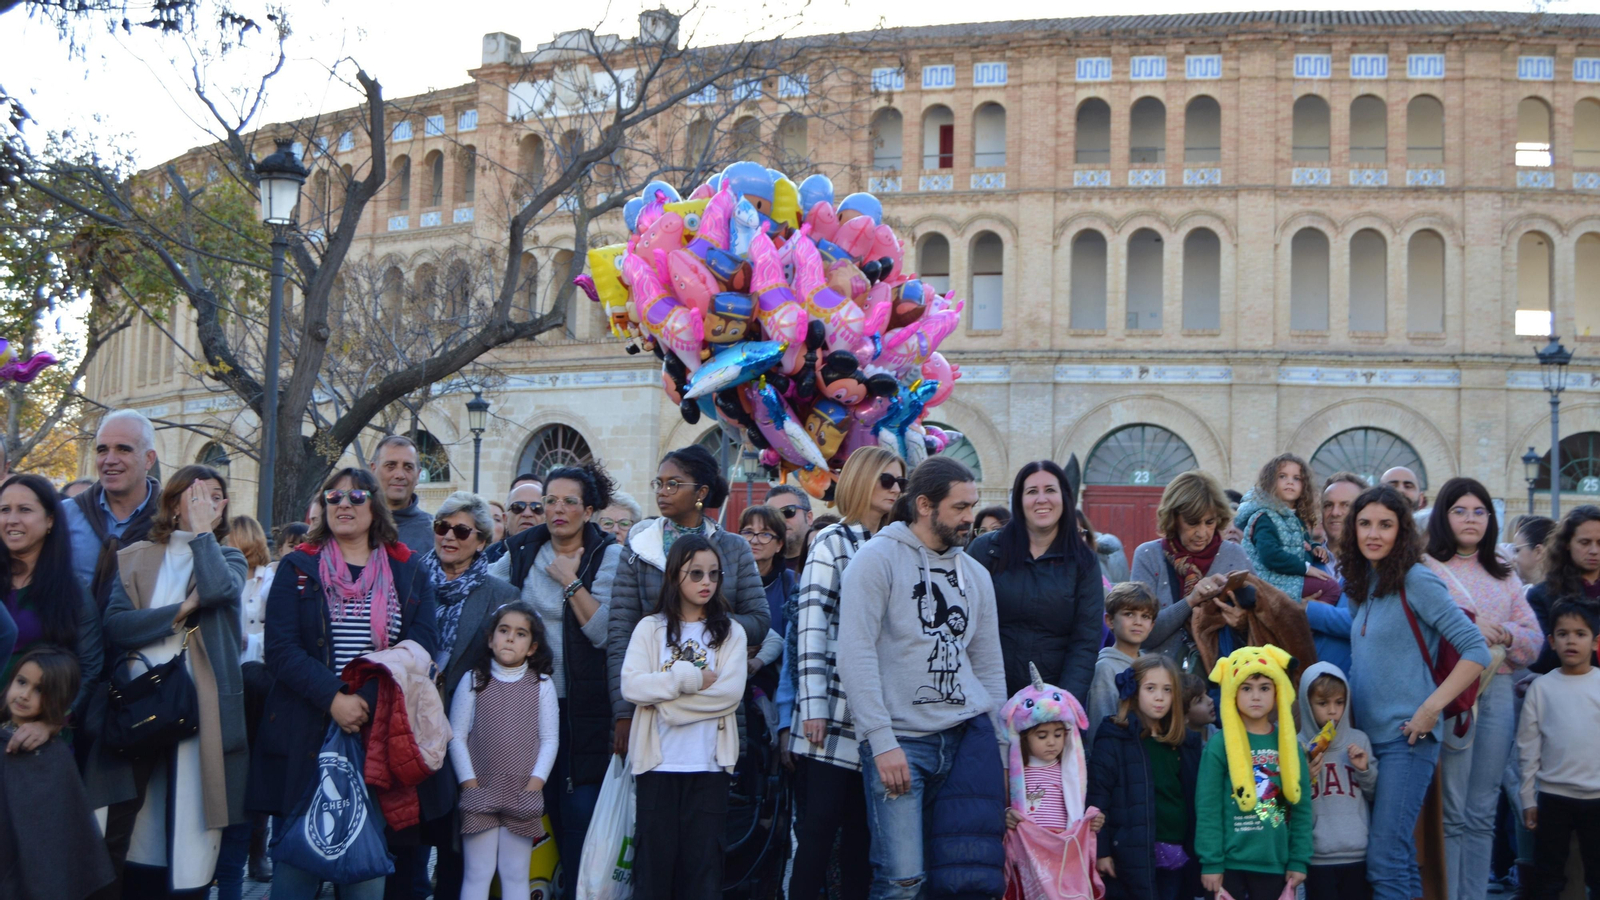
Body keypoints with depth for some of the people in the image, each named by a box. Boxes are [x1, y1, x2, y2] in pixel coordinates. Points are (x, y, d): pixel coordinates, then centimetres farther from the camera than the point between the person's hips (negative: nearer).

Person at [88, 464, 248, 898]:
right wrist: (181, 611, -9)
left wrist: (202, 531, -3)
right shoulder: (134, 559, 11)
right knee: (130, 838, 5)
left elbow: (215, 589, -13)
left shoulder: (229, 559, 12)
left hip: (201, 711, 0)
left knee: (190, 837, 1)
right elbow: (115, 625, -4)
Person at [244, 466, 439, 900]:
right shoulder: (297, 568, 5)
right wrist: (333, 698, -18)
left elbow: (424, 643, -1)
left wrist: (370, 696, -16)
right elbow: (281, 649, -5)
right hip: (306, 732, -1)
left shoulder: (409, 571, 8)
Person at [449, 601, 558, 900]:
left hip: (523, 797, 1)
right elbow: (456, 736, 1)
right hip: (480, 797, -1)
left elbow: (549, 740, 4)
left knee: (516, 874, 6)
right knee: (478, 872, 1)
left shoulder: (541, 685, 5)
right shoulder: (473, 680, 2)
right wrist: (470, 783, -6)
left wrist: (535, 783, -7)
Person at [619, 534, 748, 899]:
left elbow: (731, 692, -8)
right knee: (654, 857, 2)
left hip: (709, 766, 0)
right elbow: (631, 686, -8)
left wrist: (666, 699, -10)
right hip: (658, 763, 0)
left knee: (703, 859, 3)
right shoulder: (650, 628, 6)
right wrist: (690, 679, -12)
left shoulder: (730, 632, 6)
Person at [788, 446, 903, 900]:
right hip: (837, 707, -5)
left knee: (861, 828, 7)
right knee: (819, 824, -5)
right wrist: (812, 705, -15)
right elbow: (812, 623, -8)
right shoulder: (834, 541, 0)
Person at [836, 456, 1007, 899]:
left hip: (969, 734, 5)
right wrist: (882, 742, -16)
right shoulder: (878, 558, -2)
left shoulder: (976, 575, 17)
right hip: (901, 740, -5)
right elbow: (855, 654, -11)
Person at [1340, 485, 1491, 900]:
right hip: (1369, 736, 7)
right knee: (1400, 855, 12)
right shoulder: (1363, 586, 12)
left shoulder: (1416, 581, -10)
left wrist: (1431, 707, -17)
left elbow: (1476, 650, -13)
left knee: (1385, 859, -10)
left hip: (1407, 737, -7)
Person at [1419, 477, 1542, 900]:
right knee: (1449, 811, -6)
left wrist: (1504, 634, -6)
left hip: (1497, 690, 5)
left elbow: (1535, 640, 14)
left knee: (1482, 812, 8)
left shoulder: (1503, 574, 18)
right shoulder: (1424, 567, 0)